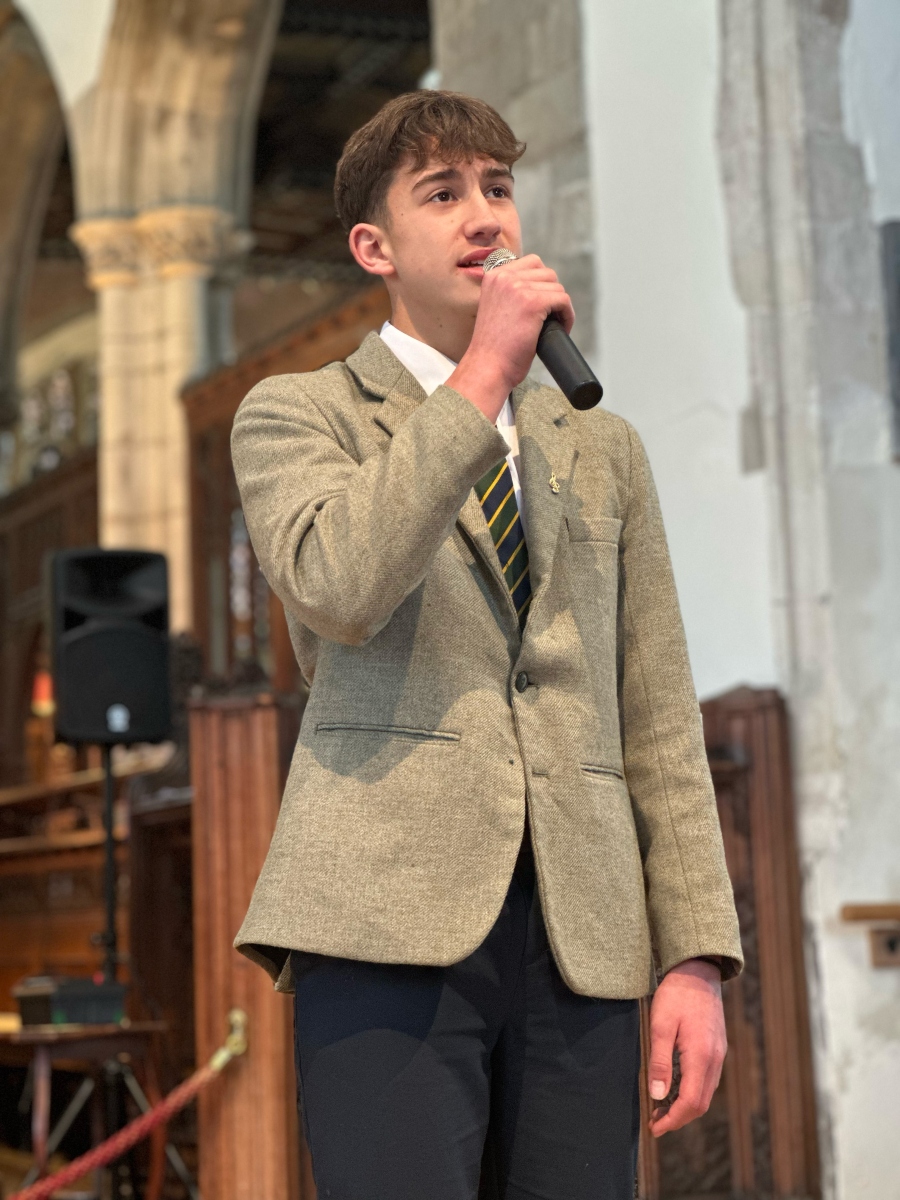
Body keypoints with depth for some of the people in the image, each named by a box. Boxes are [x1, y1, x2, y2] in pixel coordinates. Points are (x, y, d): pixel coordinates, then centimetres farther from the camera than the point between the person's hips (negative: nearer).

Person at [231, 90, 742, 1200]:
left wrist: (696, 957, 6)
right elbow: (335, 588, -13)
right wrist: (484, 374, -9)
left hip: (580, 941, 4)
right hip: (390, 917, -3)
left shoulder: (602, 450, 22)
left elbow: (658, 721, 16)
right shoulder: (295, 414, 10)